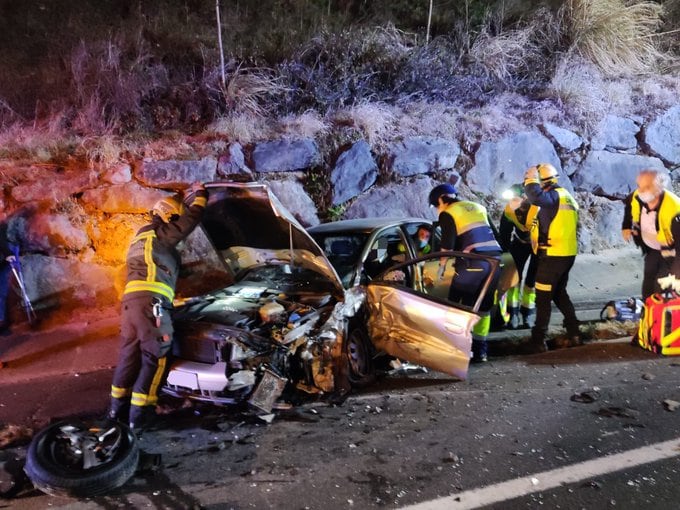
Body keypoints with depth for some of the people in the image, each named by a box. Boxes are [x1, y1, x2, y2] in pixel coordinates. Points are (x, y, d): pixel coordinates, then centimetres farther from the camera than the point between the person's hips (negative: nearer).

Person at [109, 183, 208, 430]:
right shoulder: (158, 234, 2)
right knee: (154, 356, -3)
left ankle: (118, 407, 22)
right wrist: (199, 194, 17)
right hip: (149, 301, -9)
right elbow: (192, 219, 3)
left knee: (129, 354, 15)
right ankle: (139, 412, -1)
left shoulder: (142, 236, 31)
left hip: (130, 301, 9)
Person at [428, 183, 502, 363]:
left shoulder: (447, 213, 4)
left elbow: (448, 243, -5)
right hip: (495, 257, 6)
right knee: (483, 306, 12)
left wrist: (442, 265, 5)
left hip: (473, 261, -6)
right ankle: (480, 350, 14)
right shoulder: (478, 207, 24)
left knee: (456, 304, 6)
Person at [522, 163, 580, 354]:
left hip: (553, 255, -10)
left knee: (543, 298, -4)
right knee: (560, 293, 21)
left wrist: (530, 178, -19)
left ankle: (538, 341, 1)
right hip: (567, 254, 10)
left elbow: (535, 197, -36)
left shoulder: (554, 196, -15)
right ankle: (574, 334, 25)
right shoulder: (565, 196, 18)